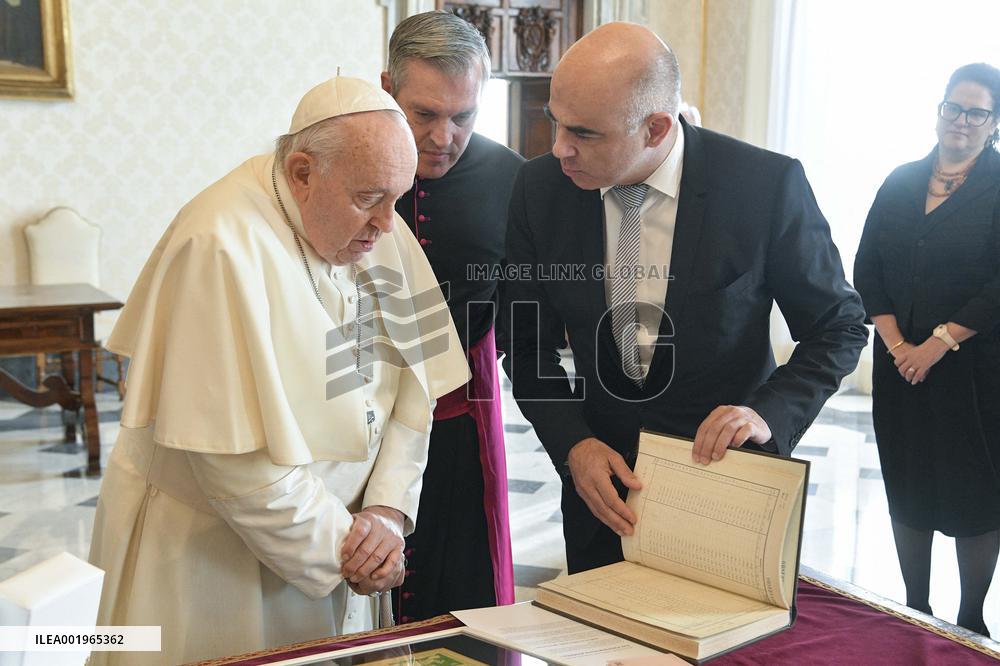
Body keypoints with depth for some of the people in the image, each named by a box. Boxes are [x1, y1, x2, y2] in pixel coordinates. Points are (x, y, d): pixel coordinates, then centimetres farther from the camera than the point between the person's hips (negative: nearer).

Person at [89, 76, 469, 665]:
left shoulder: (378, 228, -3)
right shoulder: (221, 248, -23)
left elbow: (413, 383, 0)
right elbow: (237, 457, -24)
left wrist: (388, 510, -11)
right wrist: (340, 548, -15)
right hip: (209, 557, -5)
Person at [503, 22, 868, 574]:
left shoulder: (770, 186, -20)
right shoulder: (540, 190, -11)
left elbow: (838, 327, -7)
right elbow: (531, 344, -1)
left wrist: (769, 412, -22)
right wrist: (573, 445, -14)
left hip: (726, 467, -2)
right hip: (601, 473, 3)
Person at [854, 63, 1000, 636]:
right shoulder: (901, 183, 8)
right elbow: (868, 270, 4)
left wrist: (939, 343, -16)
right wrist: (895, 342, -7)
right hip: (901, 365, 4)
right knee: (908, 487, 10)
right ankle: (915, 611, 25)